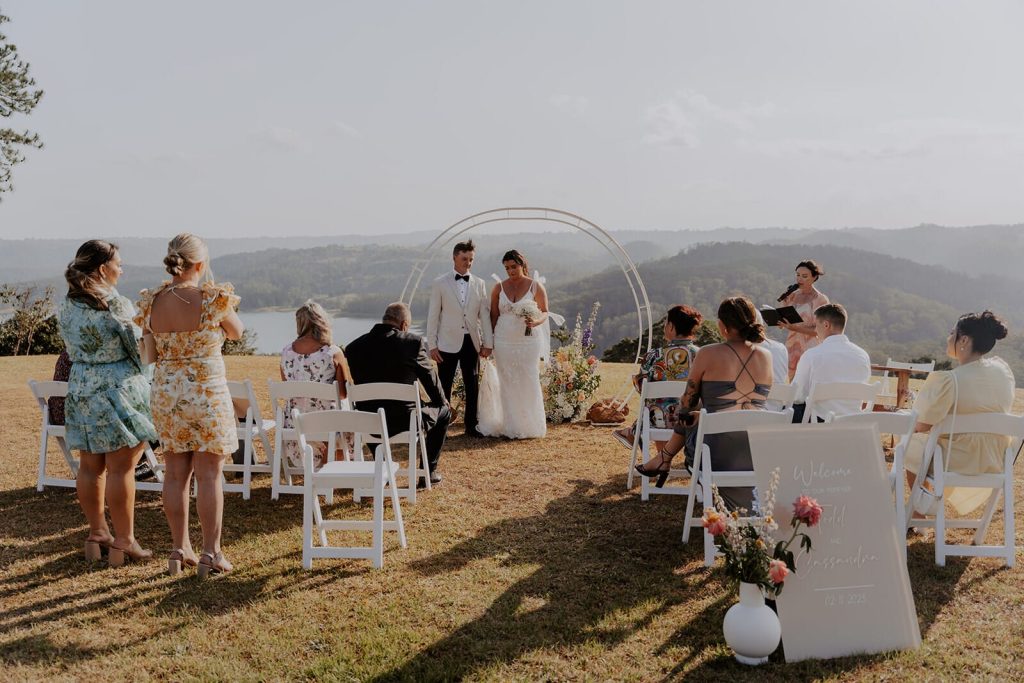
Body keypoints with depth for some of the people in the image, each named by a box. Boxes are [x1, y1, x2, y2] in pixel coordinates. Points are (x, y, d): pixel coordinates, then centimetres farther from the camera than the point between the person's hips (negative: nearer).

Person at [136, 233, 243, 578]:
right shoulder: (213, 299, -15)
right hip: (207, 392, -4)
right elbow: (236, 332, 4)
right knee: (209, 475, 4)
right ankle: (211, 553, 10)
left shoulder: (151, 303, -2)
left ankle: (179, 549, 23)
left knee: (175, 473, 13)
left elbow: (151, 351, 12)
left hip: (166, 392, 4)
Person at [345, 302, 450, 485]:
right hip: (404, 421, -4)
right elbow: (431, 380, 0)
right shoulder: (414, 342, -10)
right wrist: (443, 402, 22)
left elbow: (356, 386, 11)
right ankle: (428, 471, 23)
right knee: (443, 411, 24)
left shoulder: (354, 346, -1)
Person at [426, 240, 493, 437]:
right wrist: (432, 345, -4)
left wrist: (488, 343, 1)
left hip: (471, 342, 3)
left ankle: (471, 425, 18)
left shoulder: (479, 284, 6)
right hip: (448, 343, -3)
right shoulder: (440, 283, -1)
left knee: (472, 386, 8)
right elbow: (433, 316, 0)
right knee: (444, 386, 0)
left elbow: (485, 314, 5)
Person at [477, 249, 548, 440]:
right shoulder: (499, 288, 6)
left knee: (528, 382, -1)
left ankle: (529, 425, 9)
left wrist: (536, 322, -19)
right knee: (507, 383, 3)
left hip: (528, 341, -2)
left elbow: (545, 312, 3)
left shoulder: (536, 287, 0)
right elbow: (493, 316, 8)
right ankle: (510, 425, 9)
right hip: (504, 342, 2)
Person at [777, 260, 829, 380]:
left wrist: (794, 327, -22)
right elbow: (784, 321, 13)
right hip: (791, 346, 5)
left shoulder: (820, 300, -5)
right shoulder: (792, 295, 10)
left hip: (810, 348, -5)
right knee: (791, 384, 0)